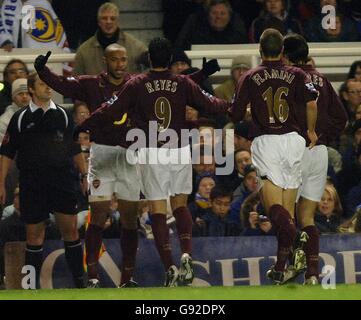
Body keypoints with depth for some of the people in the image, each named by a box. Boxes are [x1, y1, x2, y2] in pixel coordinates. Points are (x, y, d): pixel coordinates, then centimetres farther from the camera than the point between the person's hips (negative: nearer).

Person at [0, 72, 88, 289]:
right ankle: (31, 285, 8)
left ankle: (80, 279, 3)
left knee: (70, 229, -4)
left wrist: (84, 176, 10)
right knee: (34, 234, 2)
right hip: (31, 182, -1)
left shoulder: (62, 114, 10)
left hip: (63, 179, 1)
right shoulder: (21, 118, 5)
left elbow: (76, 149, 16)